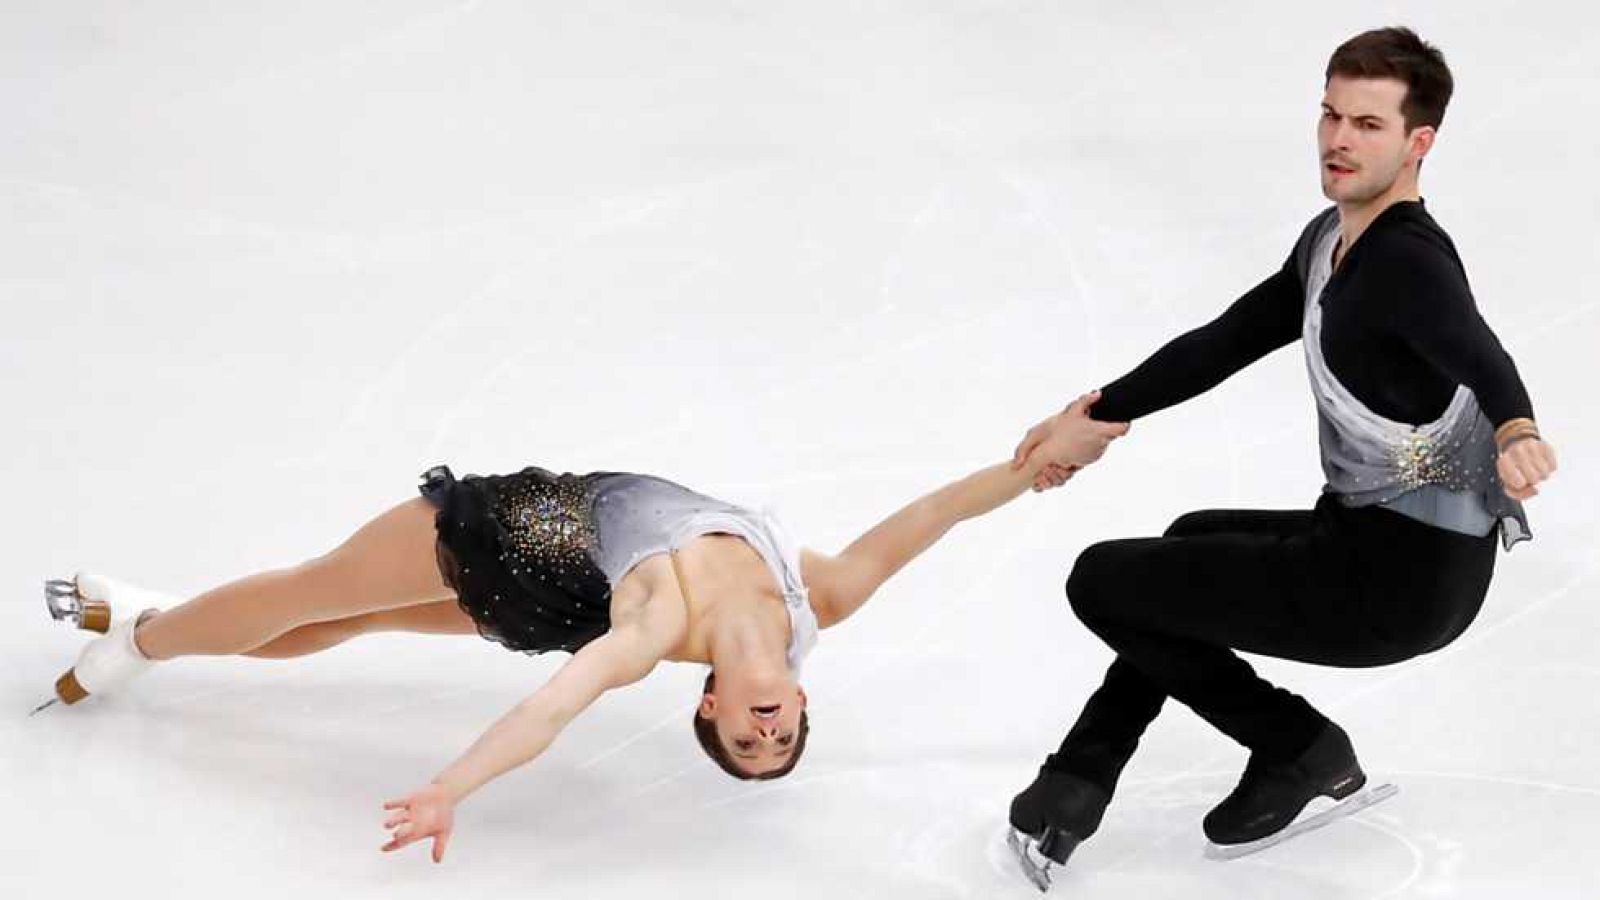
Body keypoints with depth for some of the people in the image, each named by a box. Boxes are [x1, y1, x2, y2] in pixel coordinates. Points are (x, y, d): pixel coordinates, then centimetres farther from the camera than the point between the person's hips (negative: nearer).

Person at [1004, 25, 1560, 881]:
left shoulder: (1409, 261, -20)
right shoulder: (1329, 241, 10)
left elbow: (1478, 356, -39)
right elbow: (1227, 341, 19)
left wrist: (1514, 434, -61)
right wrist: (1094, 417, 18)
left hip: (1402, 577, -10)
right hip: (1372, 542, 10)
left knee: (1103, 580, -1)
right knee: (1195, 539, 34)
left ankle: (1301, 750, 10)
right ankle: (1079, 780, 31)